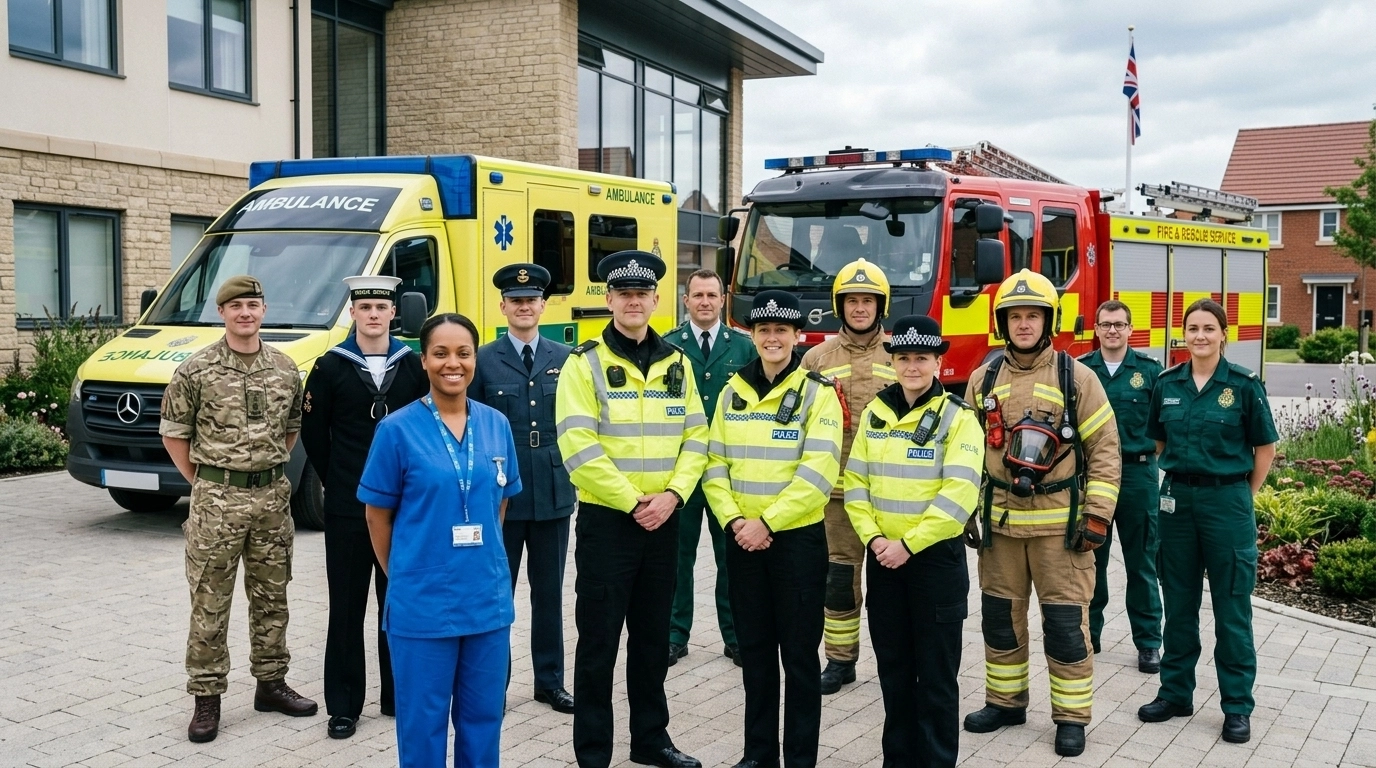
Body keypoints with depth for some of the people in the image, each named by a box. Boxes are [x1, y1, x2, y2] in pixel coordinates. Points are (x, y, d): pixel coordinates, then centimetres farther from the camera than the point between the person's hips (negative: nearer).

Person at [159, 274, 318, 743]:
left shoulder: (285, 369, 5)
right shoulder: (197, 370, -5)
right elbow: (174, 432, 2)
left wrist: (272, 468, 10)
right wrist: (201, 482, 2)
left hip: (273, 496, 4)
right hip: (217, 499, -4)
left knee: (271, 598, 13)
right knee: (210, 604, 2)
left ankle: (271, 683, 26)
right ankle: (206, 699, 10)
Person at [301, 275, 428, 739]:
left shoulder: (413, 367, 3)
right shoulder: (330, 368, -1)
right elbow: (313, 434, 5)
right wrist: (337, 482, 7)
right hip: (347, 509, -1)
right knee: (346, 608, 4)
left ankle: (398, 696, 21)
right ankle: (343, 705, 13)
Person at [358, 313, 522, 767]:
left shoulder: (497, 425, 3)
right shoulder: (397, 429, -9)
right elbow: (378, 514, 0)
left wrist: (482, 560, 10)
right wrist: (403, 576, 6)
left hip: (489, 598, 4)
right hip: (422, 602, -4)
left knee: (484, 716, 15)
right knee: (423, 721, 8)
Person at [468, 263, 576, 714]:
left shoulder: (564, 359, 6)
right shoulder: (483, 361, -1)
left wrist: (574, 470, 1)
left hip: (554, 493, 2)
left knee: (549, 591, 12)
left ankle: (550, 681, 24)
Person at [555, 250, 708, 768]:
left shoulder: (676, 364, 9)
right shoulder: (585, 363, -6)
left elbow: (696, 438, 6)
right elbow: (578, 446, -14)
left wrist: (672, 494, -10)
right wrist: (631, 500, -16)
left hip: (662, 521, 5)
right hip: (606, 520, -4)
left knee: (653, 636, 15)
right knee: (599, 640, 1)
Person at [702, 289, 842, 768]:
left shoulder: (817, 394, -6)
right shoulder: (733, 393, 7)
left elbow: (818, 473, -15)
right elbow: (715, 465, 5)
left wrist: (767, 522, -18)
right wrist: (734, 520, -9)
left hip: (797, 539, -4)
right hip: (743, 540, 4)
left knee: (799, 653, 4)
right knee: (755, 650, 13)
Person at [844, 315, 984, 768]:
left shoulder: (958, 418, -8)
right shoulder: (874, 414, 7)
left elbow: (958, 496, -16)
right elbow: (855, 482, 5)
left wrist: (908, 544, -19)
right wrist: (874, 537, -8)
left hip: (935, 557, -4)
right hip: (882, 557, 5)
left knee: (936, 674, 3)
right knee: (893, 667, 14)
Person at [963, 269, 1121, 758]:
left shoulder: (1076, 377, -3)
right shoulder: (983, 379, 6)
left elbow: (1105, 450, -2)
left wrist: (1098, 514, -8)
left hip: (1060, 523, -3)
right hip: (1000, 520, 4)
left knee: (1066, 622, 1)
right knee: (1000, 617, 12)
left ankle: (1071, 717, 14)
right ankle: (1005, 701, 29)